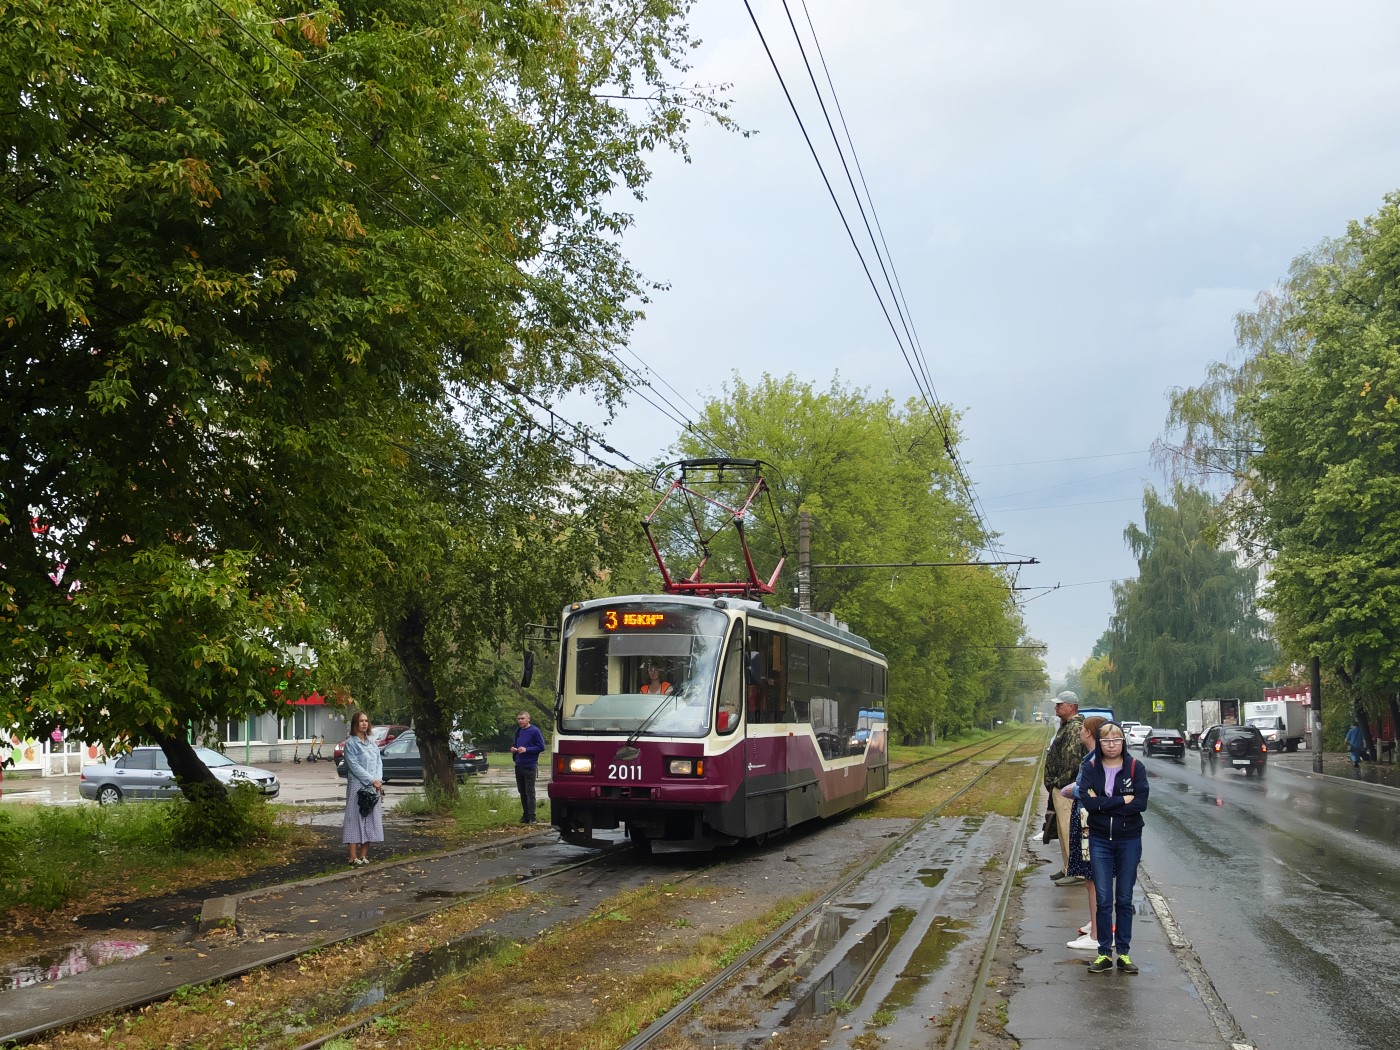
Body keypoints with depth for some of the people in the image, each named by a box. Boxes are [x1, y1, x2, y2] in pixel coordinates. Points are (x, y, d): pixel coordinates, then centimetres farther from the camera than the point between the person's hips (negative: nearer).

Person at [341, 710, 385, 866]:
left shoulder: (372, 743, 15)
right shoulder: (351, 743, -5)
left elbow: (379, 762, 11)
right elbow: (354, 765, -12)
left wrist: (379, 780, -5)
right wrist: (372, 780, -15)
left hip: (374, 787, 6)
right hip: (357, 786, -6)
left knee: (370, 820, 6)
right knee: (356, 819, -5)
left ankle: (364, 855, 12)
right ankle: (353, 857, -3)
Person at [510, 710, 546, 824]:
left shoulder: (535, 731, -9)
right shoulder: (518, 731, 14)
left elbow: (541, 747, -11)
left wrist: (526, 749, -19)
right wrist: (514, 750, 5)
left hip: (530, 766, -7)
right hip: (519, 766, 7)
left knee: (530, 792, -7)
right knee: (522, 792, 12)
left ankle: (532, 817, -6)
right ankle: (525, 815, 20)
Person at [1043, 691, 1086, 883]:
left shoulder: (1075, 727, -15)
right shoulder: (1065, 727, 18)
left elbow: (1073, 758, -23)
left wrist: (1060, 781, -18)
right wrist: (1052, 783, 18)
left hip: (1067, 788, -11)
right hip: (1059, 788, 11)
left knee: (1070, 830, -9)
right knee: (1063, 830, 16)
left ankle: (1077, 873, -5)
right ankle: (1068, 868, 24)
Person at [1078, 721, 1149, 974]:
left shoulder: (1135, 767, -4)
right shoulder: (1091, 768, -2)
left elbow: (1141, 803, -15)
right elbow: (1086, 801, -15)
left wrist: (1102, 803, -15)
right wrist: (1123, 800, -17)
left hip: (1129, 841, 0)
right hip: (1100, 841, 0)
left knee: (1124, 899, 9)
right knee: (1103, 899, 4)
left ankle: (1123, 952, 19)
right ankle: (1104, 953, 13)